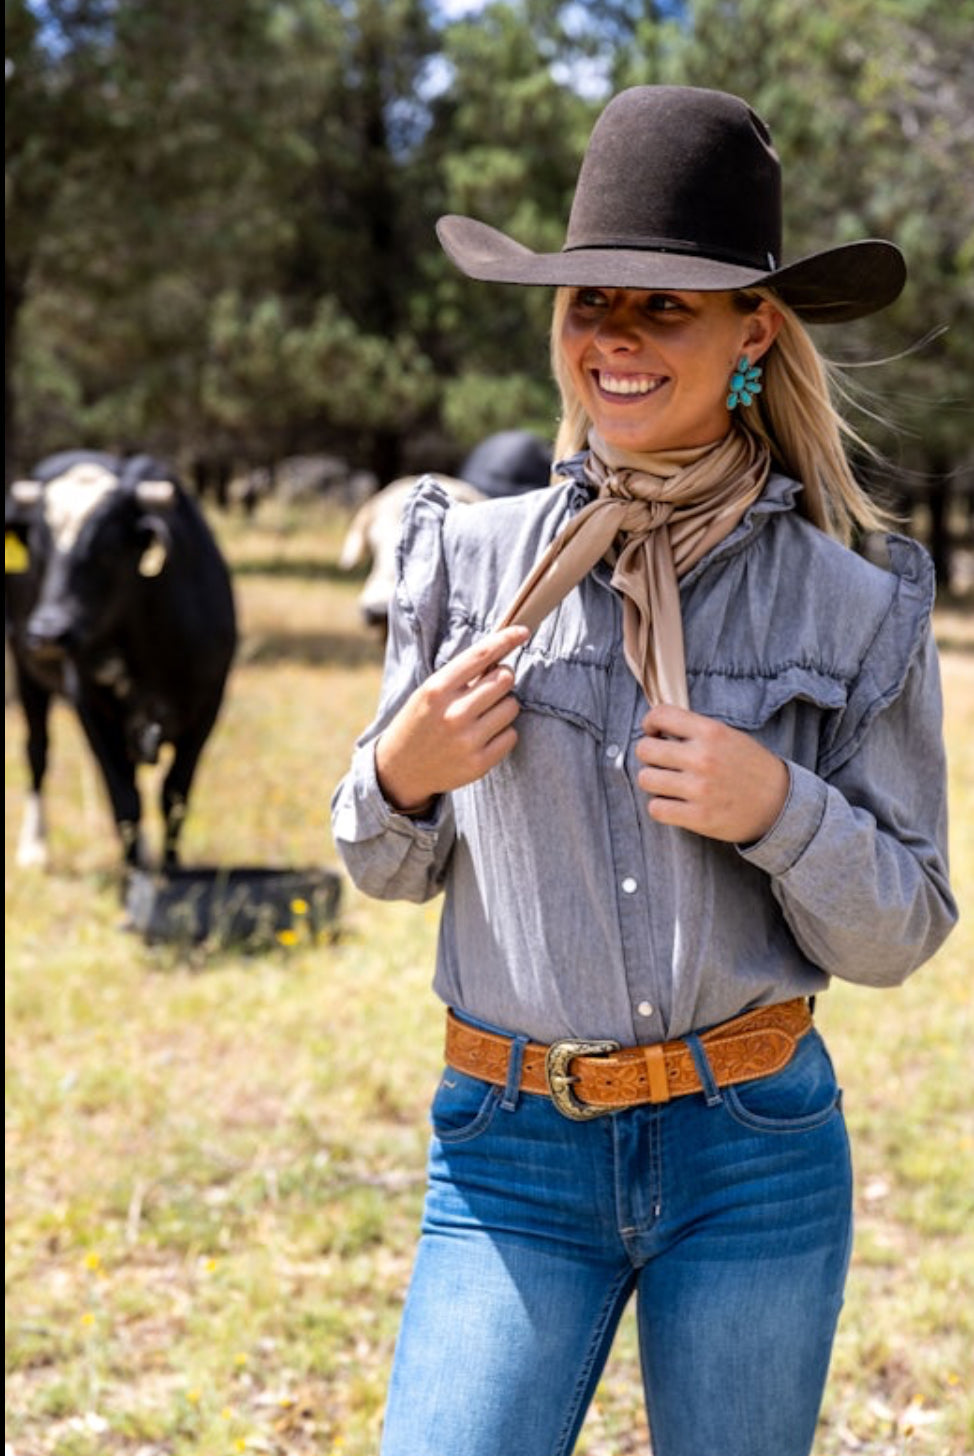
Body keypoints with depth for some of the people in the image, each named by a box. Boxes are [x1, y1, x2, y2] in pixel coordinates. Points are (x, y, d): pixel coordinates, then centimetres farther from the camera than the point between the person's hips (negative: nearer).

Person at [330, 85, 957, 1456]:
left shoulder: (854, 608, -3)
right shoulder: (468, 559, 0)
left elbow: (899, 932, 2)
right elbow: (390, 868, 11)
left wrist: (778, 810, -16)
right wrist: (400, 778, -11)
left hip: (756, 1157, 0)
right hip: (512, 1156, 0)